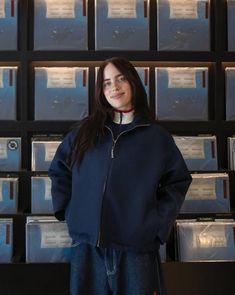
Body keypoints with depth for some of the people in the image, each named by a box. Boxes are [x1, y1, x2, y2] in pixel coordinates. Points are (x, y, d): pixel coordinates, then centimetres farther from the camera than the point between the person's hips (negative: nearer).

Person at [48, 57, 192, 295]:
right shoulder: (84, 132, 9)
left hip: (137, 247, -1)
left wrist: (159, 223, -3)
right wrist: (66, 209, 5)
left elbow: (178, 181, 6)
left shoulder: (156, 136, 4)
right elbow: (58, 171, 15)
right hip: (87, 244, 2)